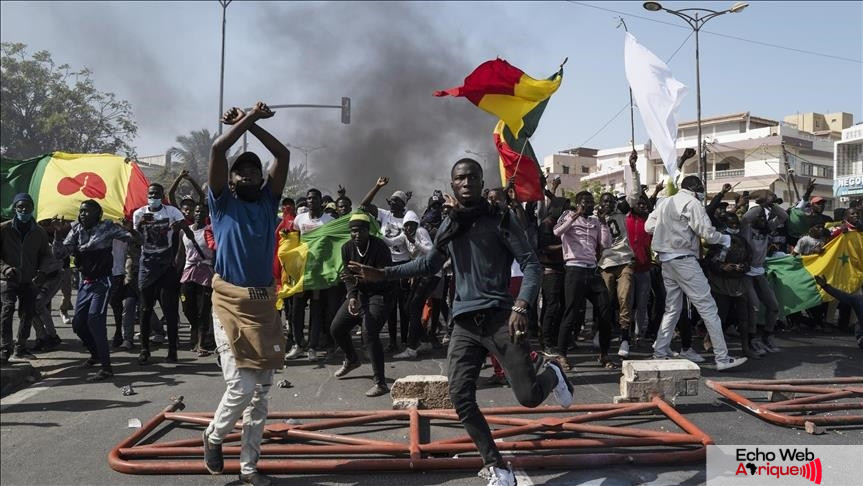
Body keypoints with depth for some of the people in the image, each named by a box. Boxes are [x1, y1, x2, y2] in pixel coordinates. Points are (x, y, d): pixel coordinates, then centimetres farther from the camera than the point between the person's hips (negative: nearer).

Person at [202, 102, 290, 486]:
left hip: (264, 304, 4)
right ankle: (213, 437, 23)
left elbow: (283, 155, 6)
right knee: (241, 387, -8)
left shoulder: (268, 200, 11)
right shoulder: (222, 202, 3)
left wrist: (252, 123, 8)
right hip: (230, 303, -4)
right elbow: (217, 150, -8)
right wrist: (247, 118, -1)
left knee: (262, 391, 7)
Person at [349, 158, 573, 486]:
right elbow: (429, 264, 26)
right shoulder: (448, 227, 11)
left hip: (499, 318, -4)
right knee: (460, 397, -5)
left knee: (529, 396, -6)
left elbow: (531, 264, -6)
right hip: (464, 323, 4)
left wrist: (521, 306, -22)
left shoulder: (500, 220, -3)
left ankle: (550, 373, 31)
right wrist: (382, 274, 20)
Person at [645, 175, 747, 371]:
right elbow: (708, 233, -12)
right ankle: (722, 358, -4)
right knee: (707, 307, -4)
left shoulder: (664, 202, 15)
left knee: (672, 308, 16)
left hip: (665, 259, 8)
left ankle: (660, 353, 16)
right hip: (684, 259, -8)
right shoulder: (692, 203, -6)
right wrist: (725, 239, 5)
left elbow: (649, 226, 12)